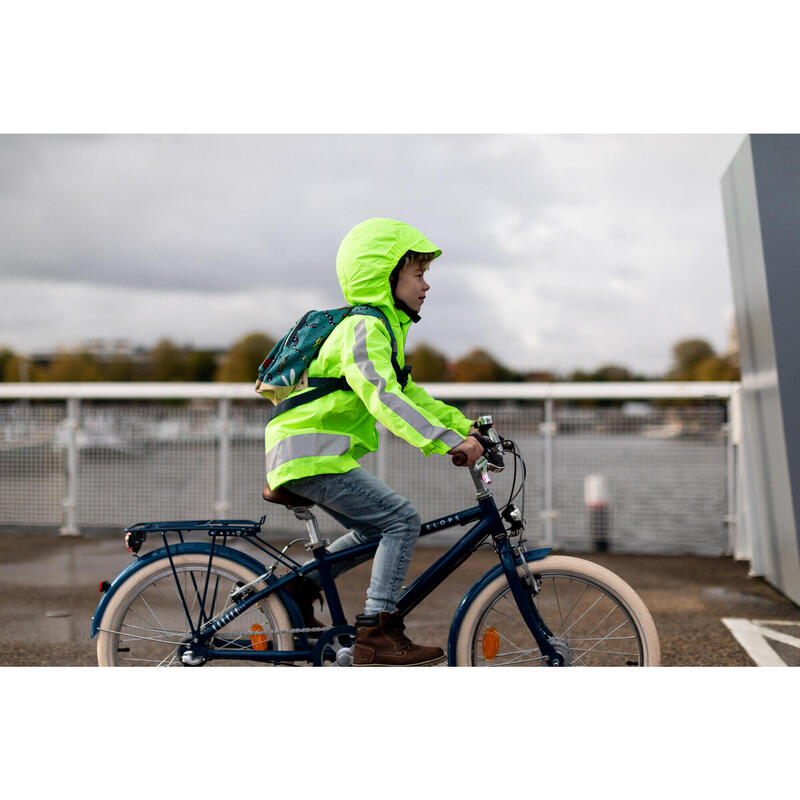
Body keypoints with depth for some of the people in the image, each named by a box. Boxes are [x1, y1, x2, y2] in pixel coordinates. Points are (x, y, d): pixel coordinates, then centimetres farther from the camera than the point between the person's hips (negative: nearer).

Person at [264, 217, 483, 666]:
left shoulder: (384, 328, 19)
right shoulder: (364, 328, -15)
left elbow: (408, 394, 24)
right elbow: (381, 396, -30)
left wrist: (466, 427, 16)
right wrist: (447, 441, -37)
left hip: (306, 454, 10)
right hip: (311, 455, -10)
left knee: (374, 531, 19)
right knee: (402, 520, -13)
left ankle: (299, 589, 24)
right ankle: (377, 633, -15)